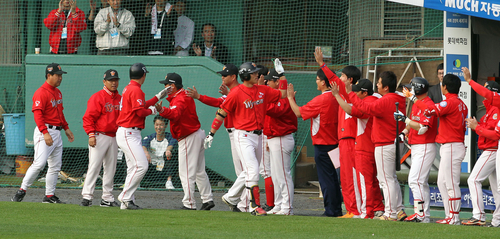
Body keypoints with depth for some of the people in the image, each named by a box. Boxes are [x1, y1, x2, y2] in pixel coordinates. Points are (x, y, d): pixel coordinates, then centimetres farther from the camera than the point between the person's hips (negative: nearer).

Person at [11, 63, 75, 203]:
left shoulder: (58, 92, 16)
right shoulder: (41, 93, -13)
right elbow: (38, 114, -21)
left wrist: (66, 128, 24)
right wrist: (45, 133, -29)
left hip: (57, 133, 9)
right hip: (44, 131, -9)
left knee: (55, 166, 8)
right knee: (39, 163, -17)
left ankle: (49, 196, 13)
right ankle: (22, 190, -10)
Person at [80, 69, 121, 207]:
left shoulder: (120, 99, 13)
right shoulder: (97, 97, -8)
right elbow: (89, 117, -11)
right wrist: (91, 134, -20)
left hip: (114, 137, 7)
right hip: (99, 137, -7)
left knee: (110, 169, 9)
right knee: (94, 166, -11)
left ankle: (107, 198, 15)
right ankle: (87, 196, -11)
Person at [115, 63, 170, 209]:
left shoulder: (128, 89, 17)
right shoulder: (136, 90, -14)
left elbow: (142, 106, 23)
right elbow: (140, 111, -21)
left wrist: (159, 96, 27)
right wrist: (152, 111, -2)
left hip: (130, 134, 11)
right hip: (129, 133, -11)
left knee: (134, 168, 11)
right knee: (141, 166, -16)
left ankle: (127, 202, 10)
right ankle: (126, 197, -14)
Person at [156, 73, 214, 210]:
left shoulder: (180, 100, -20)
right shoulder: (184, 96, 13)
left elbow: (175, 114, -42)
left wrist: (162, 111, -59)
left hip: (189, 139, -11)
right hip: (197, 135, 11)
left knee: (186, 173, -7)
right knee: (199, 171, 17)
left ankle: (189, 204, -6)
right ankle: (208, 199, 22)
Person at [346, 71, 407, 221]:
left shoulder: (385, 102, -19)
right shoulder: (399, 101, 11)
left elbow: (367, 108, -25)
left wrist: (350, 93, -18)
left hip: (384, 145, -10)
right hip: (394, 143, 10)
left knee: (387, 180, -5)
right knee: (391, 179, 18)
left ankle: (391, 213, -4)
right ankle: (399, 210, 18)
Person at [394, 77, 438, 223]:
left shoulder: (429, 105, -16)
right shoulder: (416, 105, 15)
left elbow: (422, 128, -25)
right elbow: (412, 124, 24)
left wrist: (404, 119, -21)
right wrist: (404, 133, 5)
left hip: (425, 148, -10)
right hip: (415, 148, 10)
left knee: (415, 180, -16)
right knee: (421, 182, 11)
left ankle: (420, 214, -17)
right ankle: (425, 215, 14)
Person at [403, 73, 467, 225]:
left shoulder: (450, 102, -15)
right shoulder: (461, 104, 15)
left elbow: (430, 110, -25)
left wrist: (412, 97, -15)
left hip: (451, 148, -10)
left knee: (451, 184, -8)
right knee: (442, 183, 15)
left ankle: (454, 217, -8)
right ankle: (450, 216, 16)